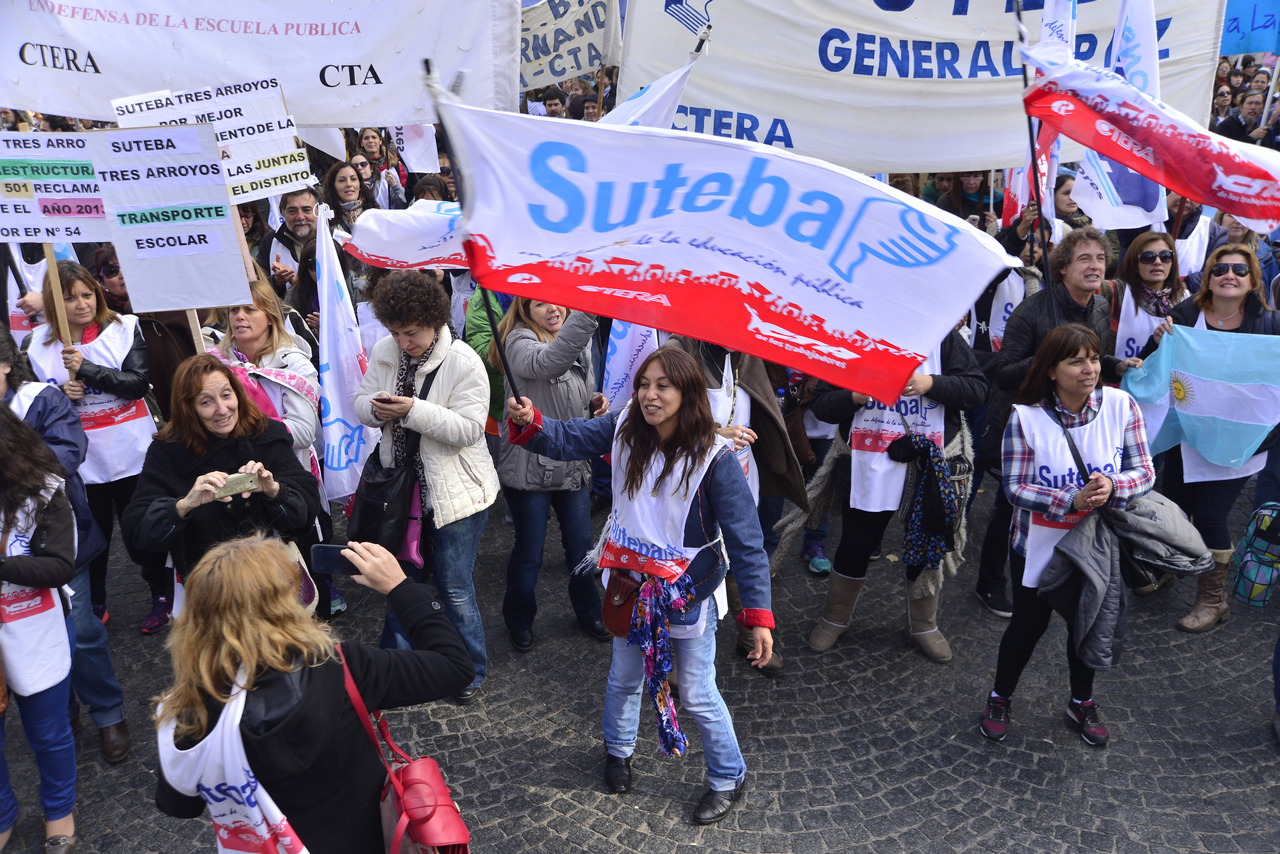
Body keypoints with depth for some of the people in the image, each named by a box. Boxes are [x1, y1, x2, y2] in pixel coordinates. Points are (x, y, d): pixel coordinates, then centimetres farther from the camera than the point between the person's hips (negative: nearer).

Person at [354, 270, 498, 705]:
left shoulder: (463, 362, -18)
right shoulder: (384, 352, -2)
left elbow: (468, 428, -22)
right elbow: (362, 401, 5)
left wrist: (414, 410, -30)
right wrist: (375, 408, -19)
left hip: (455, 490, -5)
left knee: (454, 588, 2)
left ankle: (470, 671, 24)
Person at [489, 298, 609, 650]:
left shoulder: (578, 344, 6)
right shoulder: (520, 341, -16)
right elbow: (546, 363, -42)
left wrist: (594, 402, -2)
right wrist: (587, 313, -53)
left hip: (574, 464, 6)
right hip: (530, 467, -6)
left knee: (580, 545, 16)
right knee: (529, 553, 9)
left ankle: (588, 611, 38)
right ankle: (519, 619, 33)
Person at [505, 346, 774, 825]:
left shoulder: (714, 458, -25)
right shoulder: (624, 428, -12)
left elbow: (746, 540, -23)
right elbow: (566, 441, -7)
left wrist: (758, 614, -27)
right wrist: (530, 423, -31)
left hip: (687, 592, -4)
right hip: (632, 582, 4)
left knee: (696, 695, 10)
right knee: (624, 678, 24)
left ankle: (729, 779, 36)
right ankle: (618, 750, 54)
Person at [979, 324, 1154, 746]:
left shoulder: (1121, 405, -12)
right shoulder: (1026, 416, -18)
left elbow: (1144, 471, -7)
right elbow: (1015, 487, -17)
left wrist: (1113, 486, -29)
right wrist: (1070, 500, -30)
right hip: (1038, 545, -2)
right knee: (1029, 625, 14)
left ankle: (1082, 703, 44)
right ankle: (1000, 699, 38)